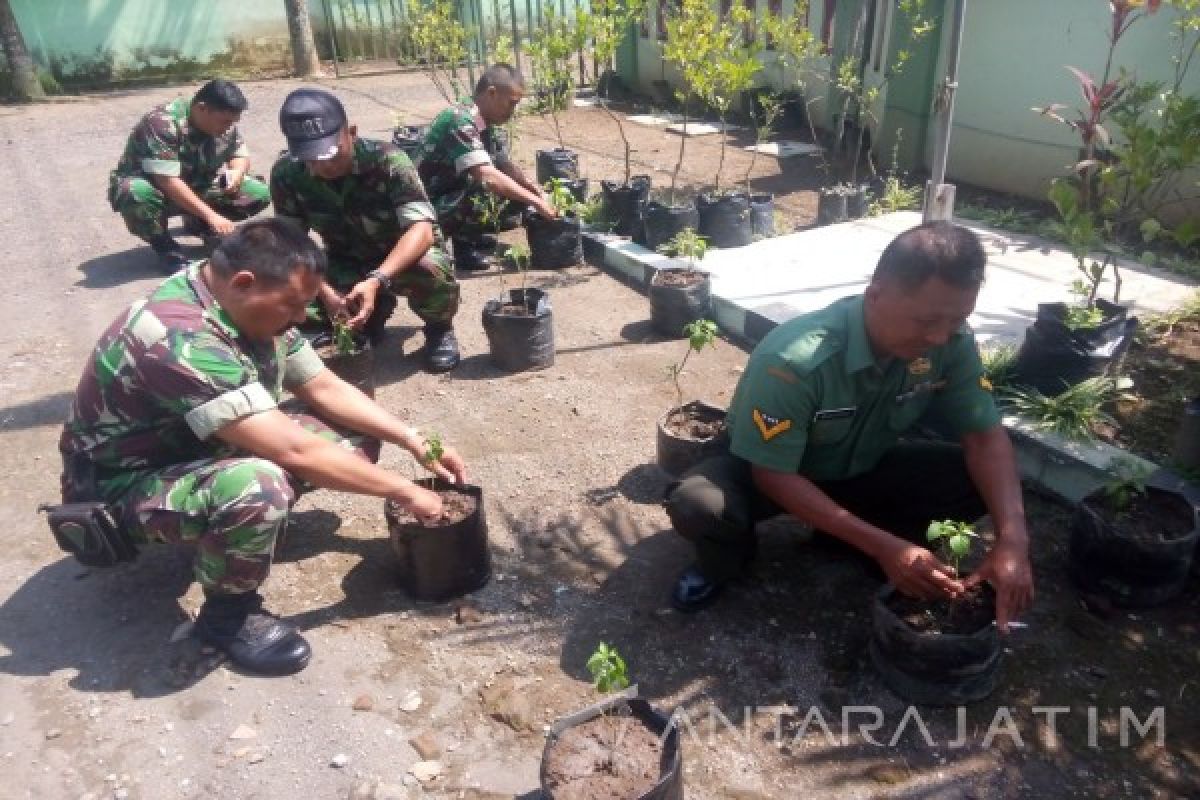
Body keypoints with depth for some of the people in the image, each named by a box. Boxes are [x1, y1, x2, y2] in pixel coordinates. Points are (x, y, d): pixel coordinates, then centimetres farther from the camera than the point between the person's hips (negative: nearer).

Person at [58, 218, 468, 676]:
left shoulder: (249, 307, -8)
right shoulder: (181, 339, -35)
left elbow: (324, 389, 2)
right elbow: (293, 452, -37)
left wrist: (414, 442, -7)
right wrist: (402, 491, -27)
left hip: (205, 449, 8)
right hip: (123, 485, -8)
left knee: (354, 437, -4)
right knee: (258, 487, -39)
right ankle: (227, 612, -11)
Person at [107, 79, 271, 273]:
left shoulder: (224, 123, -11)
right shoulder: (163, 123, -31)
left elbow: (241, 154, 5)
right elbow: (168, 181, -36)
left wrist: (237, 172, -20)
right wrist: (211, 215, -40)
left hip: (198, 189, 6)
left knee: (260, 193, -13)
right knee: (136, 195, -43)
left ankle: (197, 224, 9)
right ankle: (163, 245, -11)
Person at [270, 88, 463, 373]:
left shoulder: (386, 161, -29)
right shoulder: (286, 174, -18)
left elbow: (422, 229, -39)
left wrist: (376, 281, -54)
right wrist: (326, 292, -35)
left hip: (407, 254, -4)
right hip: (347, 264, 4)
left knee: (430, 269, -39)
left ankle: (439, 329, -3)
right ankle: (374, 314, 9)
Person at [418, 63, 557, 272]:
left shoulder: (486, 125, 3)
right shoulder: (461, 122, -24)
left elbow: (505, 163, 14)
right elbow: (487, 177, -34)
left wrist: (537, 192, -1)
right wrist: (535, 202, -30)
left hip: (457, 199, 9)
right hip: (435, 207, -9)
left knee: (519, 192, 4)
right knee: (489, 188, -32)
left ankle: (469, 233, 12)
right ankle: (464, 241, -10)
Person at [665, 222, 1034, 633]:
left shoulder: (952, 343, -21)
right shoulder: (795, 362, -37)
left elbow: (986, 435, -14)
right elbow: (773, 475, -30)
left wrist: (1012, 538, -31)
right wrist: (883, 547, -37)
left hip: (861, 468, 5)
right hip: (771, 471, -4)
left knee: (979, 481, -18)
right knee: (695, 504, -36)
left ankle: (848, 538, 6)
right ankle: (725, 560, 3)